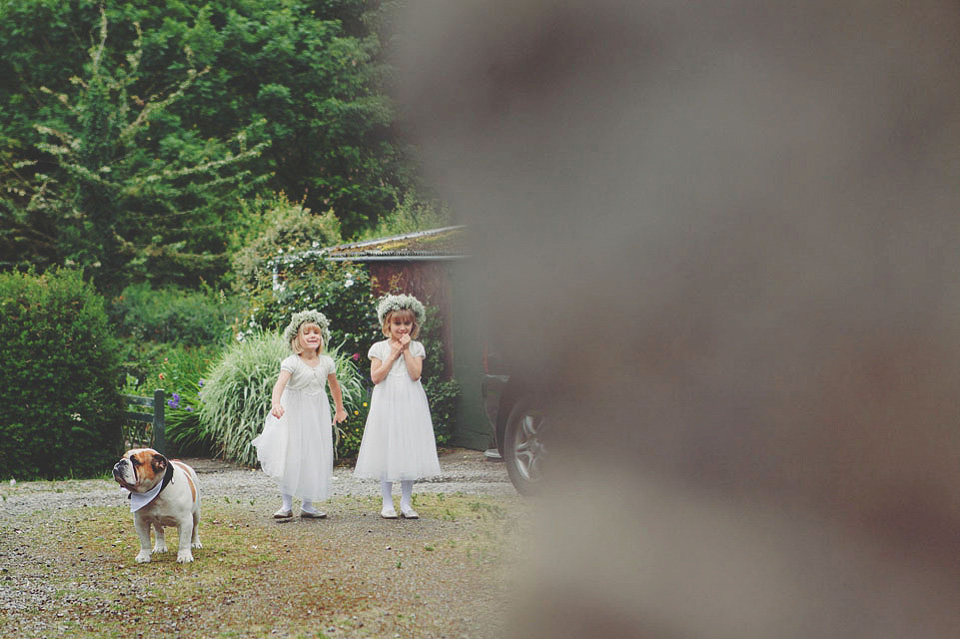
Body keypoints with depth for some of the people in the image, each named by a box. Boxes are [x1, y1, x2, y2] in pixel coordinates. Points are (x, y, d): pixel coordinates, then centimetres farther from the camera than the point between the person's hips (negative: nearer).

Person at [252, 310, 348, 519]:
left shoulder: (326, 362, 1)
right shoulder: (291, 363, -13)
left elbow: (334, 385, 19)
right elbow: (280, 383, -30)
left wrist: (340, 410, 30)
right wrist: (276, 402, -49)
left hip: (317, 416, 4)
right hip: (294, 415, -4)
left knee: (315, 459, 4)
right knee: (291, 458, -7)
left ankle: (307, 505, 14)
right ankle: (287, 505, 2)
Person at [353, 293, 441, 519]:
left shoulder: (416, 348, 5)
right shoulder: (379, 348, 2)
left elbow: (415, 374, -9)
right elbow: (376, 377, -8)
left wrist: (406, 350, -10)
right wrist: (392, 355, -10)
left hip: (409, 405, 1)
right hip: (386, 404, -1)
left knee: (409, 451, 3)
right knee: (386, 452, 0)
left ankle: (406, 503, 11)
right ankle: (387, 504, 7)